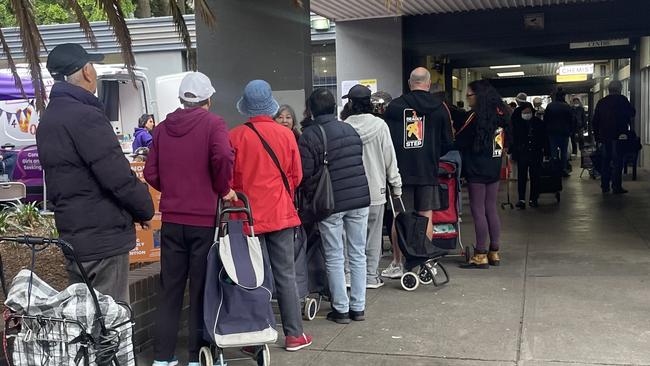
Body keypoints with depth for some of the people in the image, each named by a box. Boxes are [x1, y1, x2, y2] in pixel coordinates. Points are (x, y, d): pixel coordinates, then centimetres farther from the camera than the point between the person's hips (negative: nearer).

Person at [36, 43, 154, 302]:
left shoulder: (48, 119, 14)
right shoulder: (86, 116, -17)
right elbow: (118, 176, -21)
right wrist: (145, 210, -5)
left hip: (70, 235, 10)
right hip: (103, 238, -9)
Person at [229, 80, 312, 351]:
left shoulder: (235, 137, -8)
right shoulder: (285, 134, -5)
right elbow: (296, 176, 2)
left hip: (247, 215, 0)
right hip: (280, 214, 1)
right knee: (285, 275, 8)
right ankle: (294, 334, 14)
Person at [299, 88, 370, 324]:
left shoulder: (309, 136, -8)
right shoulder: (350, 130, 9)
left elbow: (305, 174, -9)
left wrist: (311, 197, 8)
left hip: (331, 203, -4)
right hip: (360, 199, 5)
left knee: (334, 257, 6)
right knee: (358, 254, 11)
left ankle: (341, 309, 10)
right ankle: (358, 307, 17)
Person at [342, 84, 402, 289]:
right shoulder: (379, 125, -6)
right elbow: (389, 157, -2)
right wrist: (396, 184, 7)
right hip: (375, 188, 0)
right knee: (373, 234, 8)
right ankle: (370, 276, 12)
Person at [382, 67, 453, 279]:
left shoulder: (394, 106, -2)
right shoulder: (440, 107, 2)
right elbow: (447, 143, 7)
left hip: (401, 169, -1)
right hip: (428, 170, 1)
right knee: (426, 216, 7)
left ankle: (397, 264, 9)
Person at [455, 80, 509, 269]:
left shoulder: (476, 117, -15)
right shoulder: (499, 114, 7)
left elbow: (459, 141, -10)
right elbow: (504, 143, 12)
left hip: (477, 171, -8)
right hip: (494, 170, 8)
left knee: (478, 212, -2)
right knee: (491, 210, 13)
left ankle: (481, 255, 1)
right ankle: (494, 252, 19)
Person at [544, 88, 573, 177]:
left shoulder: (549, 106, 0)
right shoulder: (566, 107, -7)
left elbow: (545, 119, 3)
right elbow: (571, 120, -3)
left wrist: (547, 130, 12)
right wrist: (569, 131, 8)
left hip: (552, 132, 2)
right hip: (564, 132, -1)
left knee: (553, 150, 5)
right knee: (564, 151, 7)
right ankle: (564, 169, 5)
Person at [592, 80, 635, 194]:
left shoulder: (601, 102, 8)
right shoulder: (622, 100, -7)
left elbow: (595, 120, 10)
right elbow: (632, 113, -3)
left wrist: (597, 136, 15)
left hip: (604, 136, 5)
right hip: (618, 135, -5)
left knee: (606, 161, 13)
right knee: (617, 162, -2)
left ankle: (605, 186, 15)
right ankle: (616, 187, -4)